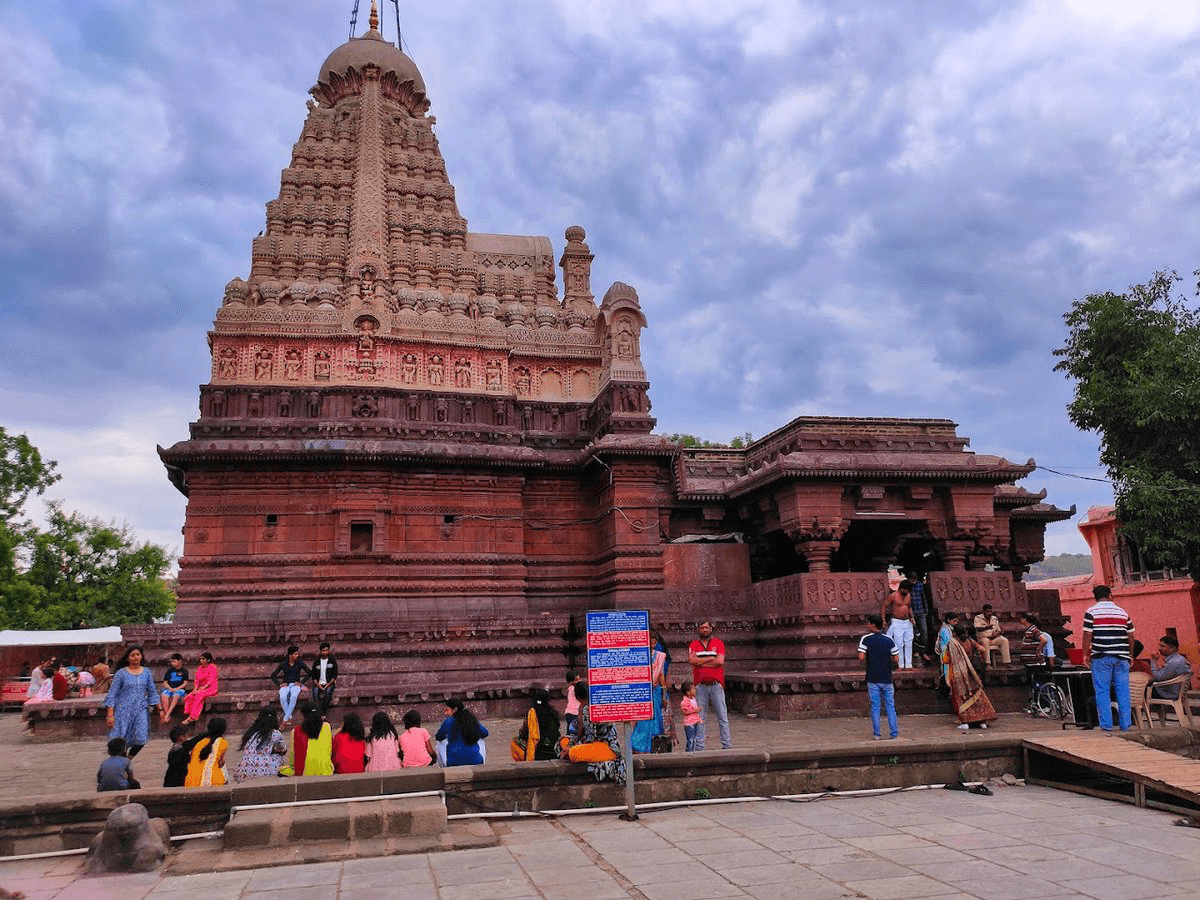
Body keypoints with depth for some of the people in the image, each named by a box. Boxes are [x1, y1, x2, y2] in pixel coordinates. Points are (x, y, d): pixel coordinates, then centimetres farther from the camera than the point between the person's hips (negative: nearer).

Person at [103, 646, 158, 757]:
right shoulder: (121, 673, -1)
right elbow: (112, 694, -2)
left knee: (141, 740, -8)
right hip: (124, 711, -2)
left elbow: (152, 692, 14)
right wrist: (110, 714, -9)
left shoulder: (146, 672, 8)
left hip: (141, 710, 2)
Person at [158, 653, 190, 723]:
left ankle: (167, 714, -42)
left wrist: (177, 689, -12)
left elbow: (185, 683, 3)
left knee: (176, 696, -36)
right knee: (164, 696, -31)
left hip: (180, 689, -3)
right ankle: (167, 716, -35)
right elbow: (165, 682, 13)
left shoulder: (184, 671, 9)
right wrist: (170, 689, -6)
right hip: (169, 688, 3)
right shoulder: (169, 671, 18)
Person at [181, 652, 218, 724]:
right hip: (201, 688, 7)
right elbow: (197, 680, 13)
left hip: (211, 688, -7)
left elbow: (210, 682, -14)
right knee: (190, 696, -21)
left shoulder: (212, 667, -7)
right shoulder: (199, 668, 15)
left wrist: (200, 690, -20)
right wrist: (195, 689, -7)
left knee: (199, 696, -34)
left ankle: (192, 717, -33)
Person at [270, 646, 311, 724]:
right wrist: (279, 684, -6)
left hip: (296, 684, -1)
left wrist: (301, 682, -6)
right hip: (285, 685, 1)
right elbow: (273, 675, 7)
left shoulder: (299, 663, 2)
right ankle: (289, 717, -25)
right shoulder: (283, 664, 2)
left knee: (294, 696, -36)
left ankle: (286, 718, -33)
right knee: (283, 697, -35)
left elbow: (309, 673, 4)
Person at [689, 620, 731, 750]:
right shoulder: (693, 645, 9)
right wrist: (712, 658, -9)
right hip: (700, 685, 1)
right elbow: (692, 660, -10)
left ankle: (727, 745, 7)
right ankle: (699, 747, 7)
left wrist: (701, 661, -6)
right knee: (700, 717, 2)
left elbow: (720, 661, -8)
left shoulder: (718, 643, 7)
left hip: (716, 684, 0)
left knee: (722, 716, 1)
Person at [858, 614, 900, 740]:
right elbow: (896, 660, -1)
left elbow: (861, 658, -14)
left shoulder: (866, 639, -8)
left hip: (873, 679, -2)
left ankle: (876, 734, 8)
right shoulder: (889, 640, 0)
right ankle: (894, 734, 10)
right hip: (887, 679, 2)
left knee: (875, 706, 5)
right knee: (890, 706, 9)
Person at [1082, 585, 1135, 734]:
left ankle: (1106, 726, -1)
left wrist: (1085, 654, 1)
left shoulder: (1091, 612, -2)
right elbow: (1131, 637, 11)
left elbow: (1087, 635, -8)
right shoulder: (1123, 613, 9)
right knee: (1123, 692, 7)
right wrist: (1130, 655, 21)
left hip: (1101, 657, -3)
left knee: (1102, 692, 1)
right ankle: (1126, 726, 10)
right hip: (1121, 657, 3)